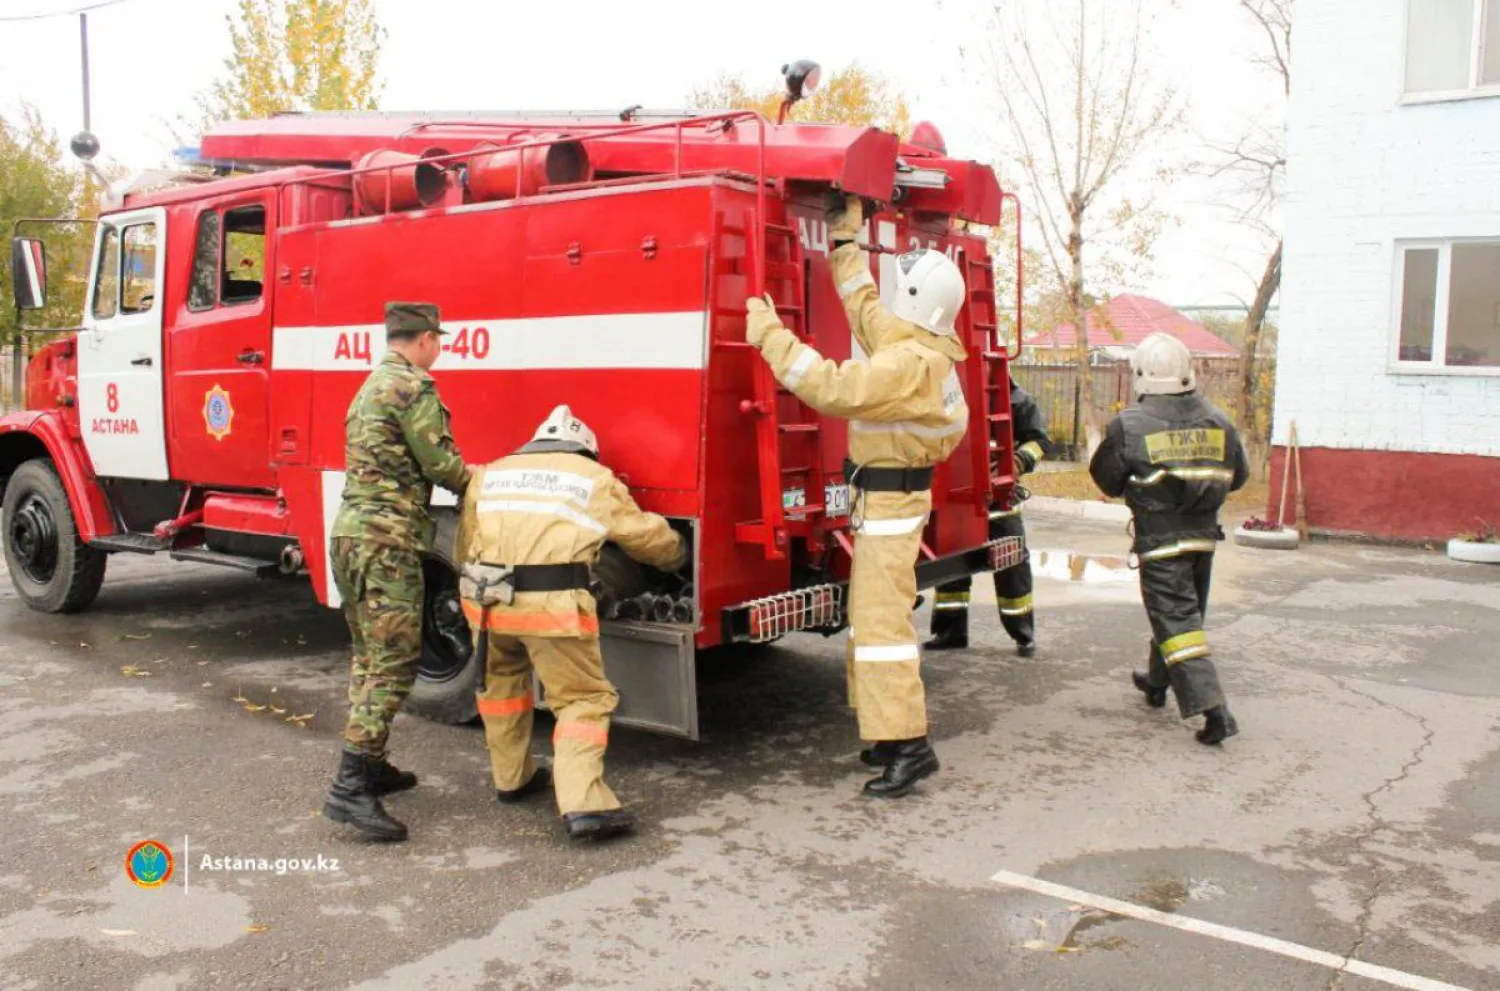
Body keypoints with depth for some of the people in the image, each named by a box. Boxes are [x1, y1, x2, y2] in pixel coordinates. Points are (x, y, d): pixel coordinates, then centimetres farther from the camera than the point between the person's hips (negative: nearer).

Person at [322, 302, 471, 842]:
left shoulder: (369, 387, 22)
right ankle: (350, 787, -15)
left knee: (369, 656, 17)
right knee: (394, 661, -10)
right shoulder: (413, 386, -9)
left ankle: (368, 765, 25)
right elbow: (440, 463, -10)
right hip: (387, 539, -10)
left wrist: (469, 474, 22)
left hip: (349, 532, 10)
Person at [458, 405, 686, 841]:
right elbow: (648, 535, 20)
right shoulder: (595, 478, 13)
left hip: (485, 597, 4)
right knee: (583, 698, 6)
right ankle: (583, 804, -7)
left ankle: (512, 777, 37)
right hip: (553, 602, -4)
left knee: (500, 680, 29)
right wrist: (677, 553, 41)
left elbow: (465, 548, 22)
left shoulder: (491, 473, 22)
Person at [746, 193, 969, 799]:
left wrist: (771, 336, -25)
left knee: (881, 619, -11)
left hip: (889, 499, -11)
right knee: (871, 614, 16)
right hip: (882, 496, 11)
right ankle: (890, 728, 24)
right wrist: (845, 239, 30)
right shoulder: (908, 341, 8)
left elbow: (835, 390, -30)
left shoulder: (912, 361, -23)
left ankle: (908, 744, -8)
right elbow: (863, 305, 25)